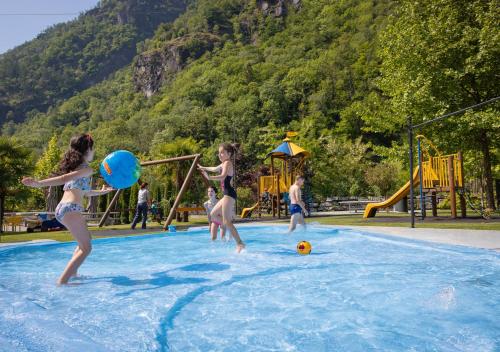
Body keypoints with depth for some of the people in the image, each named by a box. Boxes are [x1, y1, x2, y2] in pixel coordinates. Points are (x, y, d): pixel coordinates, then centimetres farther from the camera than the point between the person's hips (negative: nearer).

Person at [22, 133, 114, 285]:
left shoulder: (74, 166, 22)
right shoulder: (87, 169, -6)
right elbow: (65, 179, -21)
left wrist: (101, 191, 43)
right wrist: (38, 183, -32)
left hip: (61, 208, 10)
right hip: (71, 209, -10)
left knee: (86, 239, 26)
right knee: (86, 248, -4)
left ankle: (73, 273, 29)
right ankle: (62, 281, -9)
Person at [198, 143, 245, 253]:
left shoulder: (227, 163, -10)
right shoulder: (224, 164, 19)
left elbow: (223, 176, -29)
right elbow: (215, 169, 40)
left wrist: (209, 177, -42)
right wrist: (203, 168, 54)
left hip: (229, 194, -10)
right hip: (227, 195, 10)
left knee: (226, 221, -14)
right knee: (213, 215, 16)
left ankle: (240, 244, -15)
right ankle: (231, 228, 13)